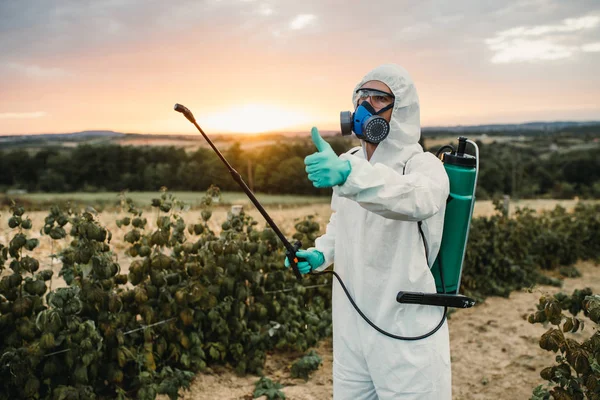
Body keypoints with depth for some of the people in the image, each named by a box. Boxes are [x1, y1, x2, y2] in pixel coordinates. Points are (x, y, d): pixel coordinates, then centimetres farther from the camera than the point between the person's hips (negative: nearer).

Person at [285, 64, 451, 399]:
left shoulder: (424, 165, -14)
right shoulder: (348, 161, 6)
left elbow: (420, 198, -39)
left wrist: (350, 174, -54)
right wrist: (320, 254, 2)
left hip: (407, 335, -6)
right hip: (351, 326, 6)